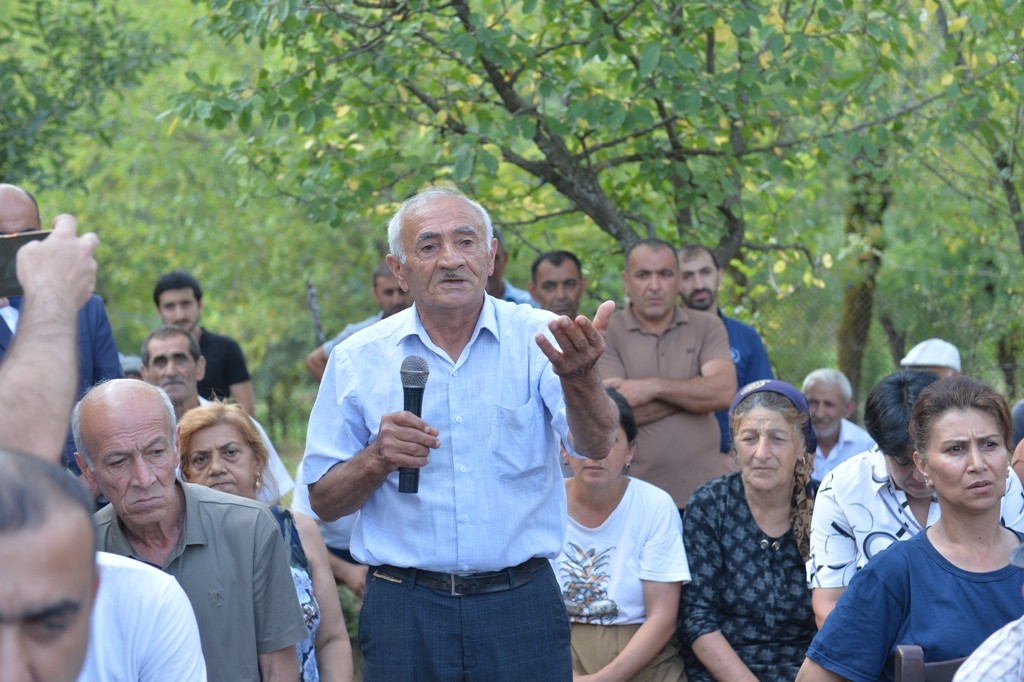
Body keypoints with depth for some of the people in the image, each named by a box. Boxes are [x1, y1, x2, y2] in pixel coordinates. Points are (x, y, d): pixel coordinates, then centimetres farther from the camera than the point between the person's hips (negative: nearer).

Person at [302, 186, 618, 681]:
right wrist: (378, 458, -14)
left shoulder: (538, 338, -2)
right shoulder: (359, 360, 2)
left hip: (521, 603, -1)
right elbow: (324, 502, 6)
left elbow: (596, 446, -18)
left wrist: (579, 376, -38)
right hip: (404, 611, 1)